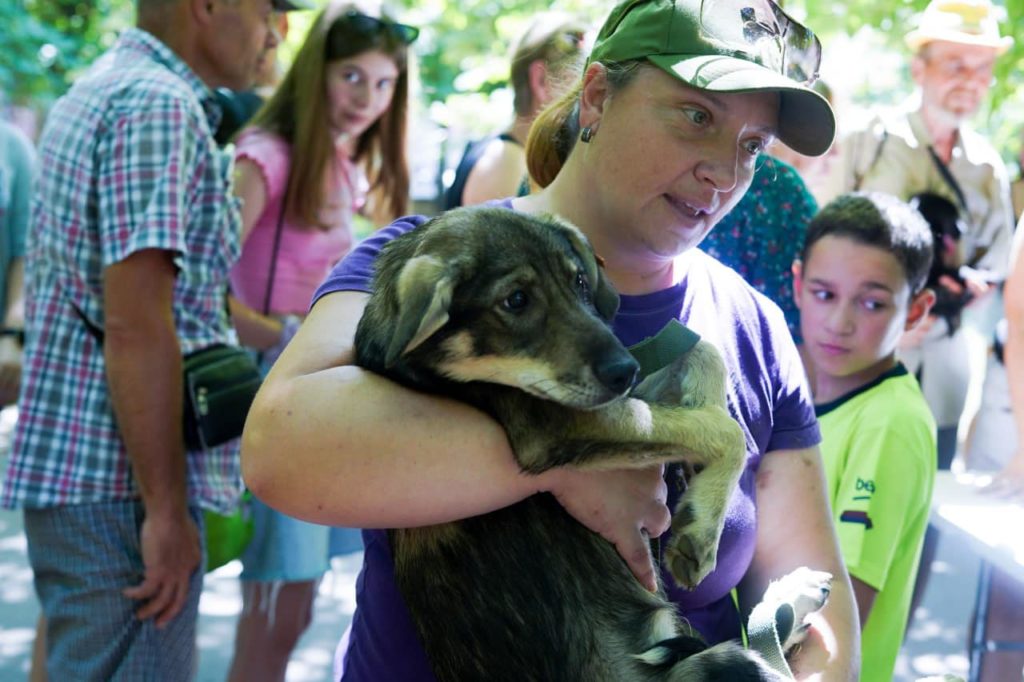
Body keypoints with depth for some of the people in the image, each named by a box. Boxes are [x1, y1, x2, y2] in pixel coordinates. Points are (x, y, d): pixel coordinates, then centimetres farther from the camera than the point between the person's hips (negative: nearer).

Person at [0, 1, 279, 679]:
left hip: (65, 468, 10)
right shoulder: (161, 107, -15)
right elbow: (136, 323, -22)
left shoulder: (92, 95, 16)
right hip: (119, 489, -10)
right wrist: (167, 511, -19)